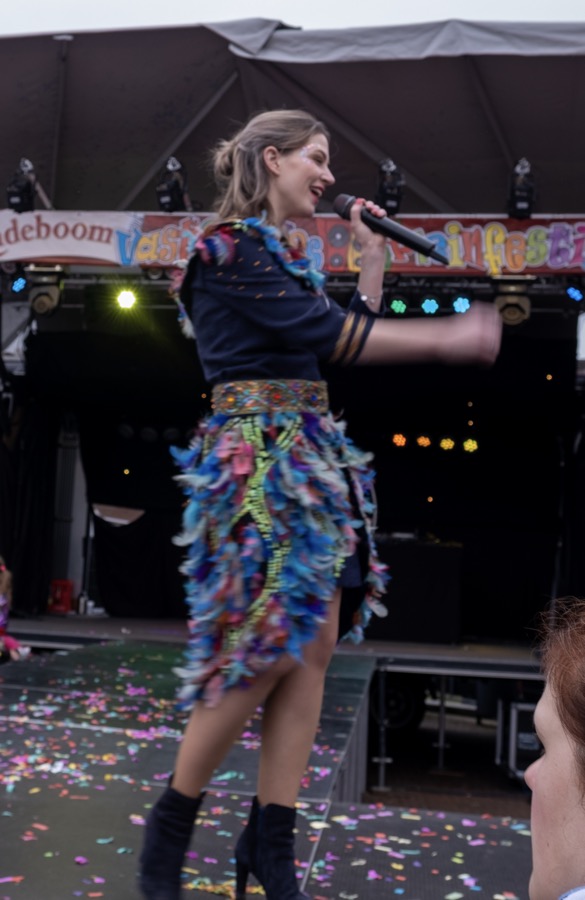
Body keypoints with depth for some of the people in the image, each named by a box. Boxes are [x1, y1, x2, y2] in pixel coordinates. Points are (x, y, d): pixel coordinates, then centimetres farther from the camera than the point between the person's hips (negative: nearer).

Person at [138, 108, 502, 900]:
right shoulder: (230, 245, -7)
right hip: (256, 455, -9)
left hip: (311, 456, 9)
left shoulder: (286, 255, 20)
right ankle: (170, 827, 9)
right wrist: (448, 338, -11)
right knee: (264, 651, -10)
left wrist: (373, 252, 18)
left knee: (313, 649, 2)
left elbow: (352, 332, 23)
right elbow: (328, 337, -14)